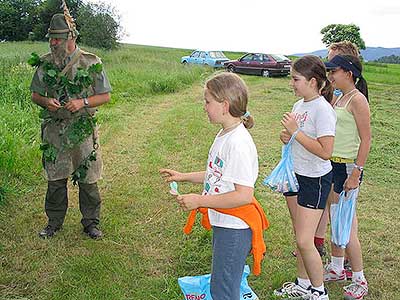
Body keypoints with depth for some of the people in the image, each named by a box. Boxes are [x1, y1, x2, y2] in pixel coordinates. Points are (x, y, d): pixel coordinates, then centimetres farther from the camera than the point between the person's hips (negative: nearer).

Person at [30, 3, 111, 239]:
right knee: (55, 179, 11)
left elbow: (105, 96, -1)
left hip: (83, 131, -2)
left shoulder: (91, 63, -5)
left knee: (88, 180, 6)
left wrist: (83, 102, -17)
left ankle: (91, 222, 23)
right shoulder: (45, 63, 3)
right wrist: (46, 101, -11)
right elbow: (35, 94, 12)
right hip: (54, 130, 2)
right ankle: (54, 222, 28)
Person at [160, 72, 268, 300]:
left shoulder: (238, 143, -26)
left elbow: (244, 195, -28)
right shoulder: (224, 136, 5)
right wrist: (183, 177, 13)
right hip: (223, 223, 10)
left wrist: (200, 200, -23)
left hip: (234, 229, -10)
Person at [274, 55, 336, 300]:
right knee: (300, 235, 17)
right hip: (296, 175, 8)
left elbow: (325, 152, -26)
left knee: (304, 241, -6)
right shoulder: (299, 105, 6)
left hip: (315, 180, -8)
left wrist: (295, 131, -24)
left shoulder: (323, 110, -19)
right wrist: (288, 137, -2)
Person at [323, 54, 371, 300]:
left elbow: (366, 140, -17)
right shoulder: (339, 98, 12)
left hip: (348, 167, -9)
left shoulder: (357, 99, -15)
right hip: (333, 165, 9)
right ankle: (337, 268, 32)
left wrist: (355, 174, -19)